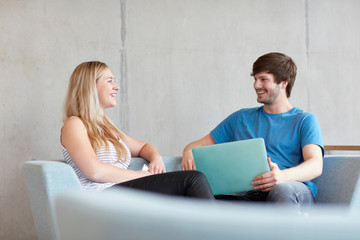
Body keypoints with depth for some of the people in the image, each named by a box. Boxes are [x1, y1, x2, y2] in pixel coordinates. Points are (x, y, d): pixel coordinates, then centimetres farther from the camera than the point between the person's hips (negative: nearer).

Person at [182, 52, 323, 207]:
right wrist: (188, 152, 0)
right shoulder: (241, 118, 28)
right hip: (252, 196, 3)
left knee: (283, 189, -42)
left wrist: (283, 176, -28)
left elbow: (316, 166, -4)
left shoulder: (305, 120, 13)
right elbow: (202, 144, 28)